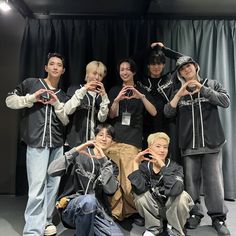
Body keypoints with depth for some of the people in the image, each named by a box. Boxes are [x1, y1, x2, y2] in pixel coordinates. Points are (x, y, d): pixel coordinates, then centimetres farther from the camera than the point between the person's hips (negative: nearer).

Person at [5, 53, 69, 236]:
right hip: (37, 142, -4)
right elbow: (10, 100, 6)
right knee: (37, 186, -9)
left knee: (53, 184, 6)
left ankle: (46, 221, 22)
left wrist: (58, 104, -5)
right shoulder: (31, 83, 8)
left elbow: (66, 121, 10)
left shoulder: (63, 95, 17)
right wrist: (31, 98, -8)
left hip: (57, 144, 4)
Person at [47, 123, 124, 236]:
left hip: (97, 211, 3)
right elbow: (52, 171, -11)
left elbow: (110, 190, -10)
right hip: (71, 206, -3)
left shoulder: (112, 165, 11)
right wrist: (75, 151, -19)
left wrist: (103, 161, -18)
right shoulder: (80, 154, 3)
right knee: (89, 200, -36)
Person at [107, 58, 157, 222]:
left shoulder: (142, 91, 13)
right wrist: (117, 100, -14)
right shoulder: (114, 91, 14)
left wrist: (140, 96, -15)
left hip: (133, 140, -1)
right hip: (114, 137, 1)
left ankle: (135, 211, 10)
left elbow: (153, 112, -1)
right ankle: (114, 212, 6)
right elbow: (111, 115, 4)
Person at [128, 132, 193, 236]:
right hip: (154, 211, 2)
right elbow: (139, 189, -28)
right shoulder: (144, 167, -10)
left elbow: (175, 190, -37)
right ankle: (154, 227, 2)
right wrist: (136, 164, -28)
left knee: (183, 196, -30)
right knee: (139, 195, -23)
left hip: (173, 210, -2)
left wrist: (163, 166, -39)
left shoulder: (175, 167, -16)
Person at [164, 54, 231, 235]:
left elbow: (226, 101, -5)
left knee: (214, 179, -2)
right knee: (191, 180, 6)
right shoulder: (179, 92, 13)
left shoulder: (211, 84, 9)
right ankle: (195, 213, 20)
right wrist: (179, 94, -10)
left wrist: (202, 89, -10)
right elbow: (168, 113, 2)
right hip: (189, 144, 2)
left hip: (211, 142, -2)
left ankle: (218, 217, 11)